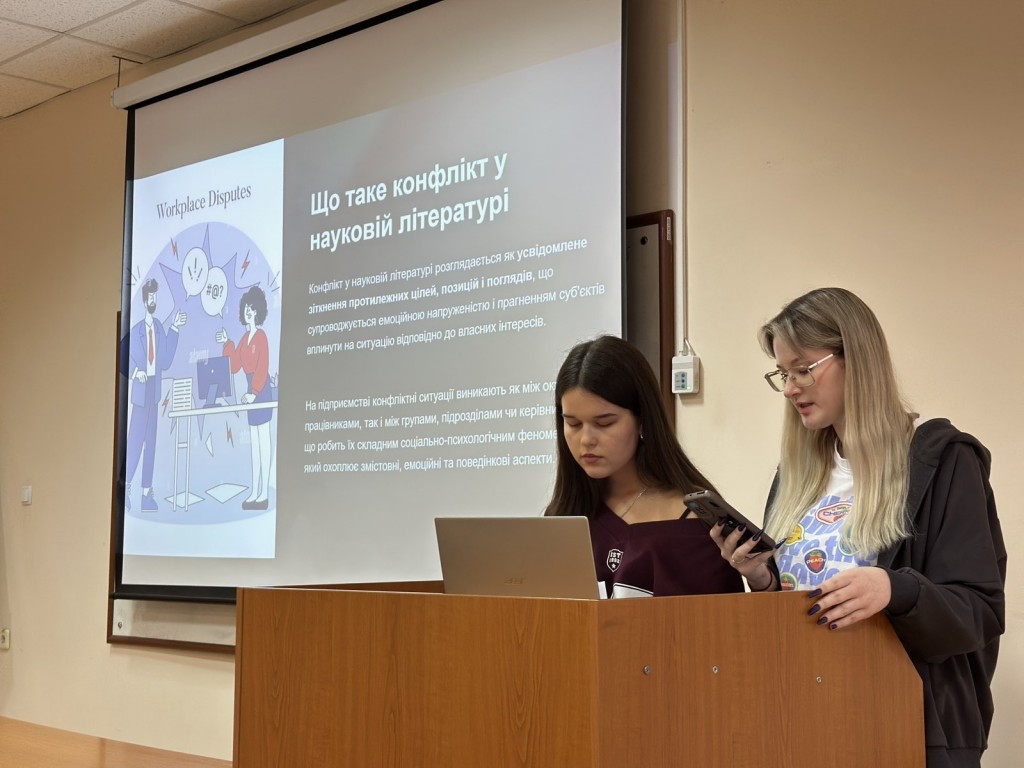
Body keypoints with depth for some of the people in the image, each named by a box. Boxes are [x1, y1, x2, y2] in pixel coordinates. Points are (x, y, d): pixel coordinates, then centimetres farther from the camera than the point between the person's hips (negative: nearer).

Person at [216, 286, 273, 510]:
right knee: (253, 442, 10)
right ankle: (255, 492, 14)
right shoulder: (245, 338, 14)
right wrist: (227, 343, 8)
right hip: (252, 391, 9)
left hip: (261, 391, -9)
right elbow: (234, 365, 15)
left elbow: (263, 368, -17)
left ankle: (264, 494, -5)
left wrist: (254, 392, -21)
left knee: (263, 441, -7)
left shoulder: (261, 337, -12)